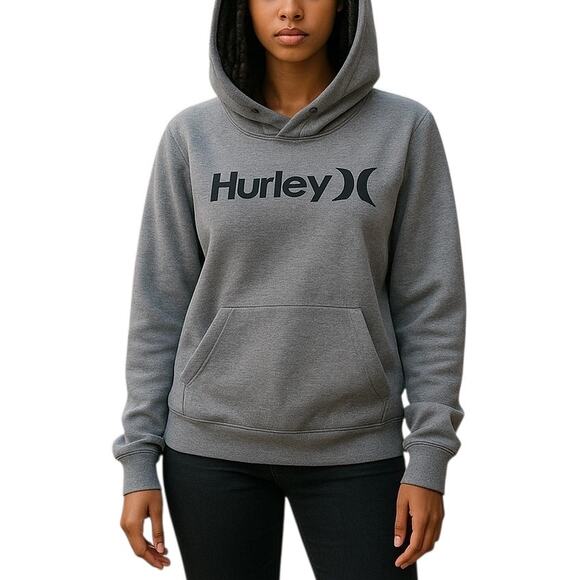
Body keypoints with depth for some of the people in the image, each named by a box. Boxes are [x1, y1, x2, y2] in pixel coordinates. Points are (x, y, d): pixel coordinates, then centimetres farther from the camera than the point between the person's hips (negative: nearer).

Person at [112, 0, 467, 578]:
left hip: (355, 448, 0)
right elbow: (159, 304, 2)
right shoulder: (192, 135, 0)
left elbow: (430, 301, -1)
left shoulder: (404, 129, -2)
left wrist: (429, 456, -5)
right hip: (211, 444, 1)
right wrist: (139, 459, 0)